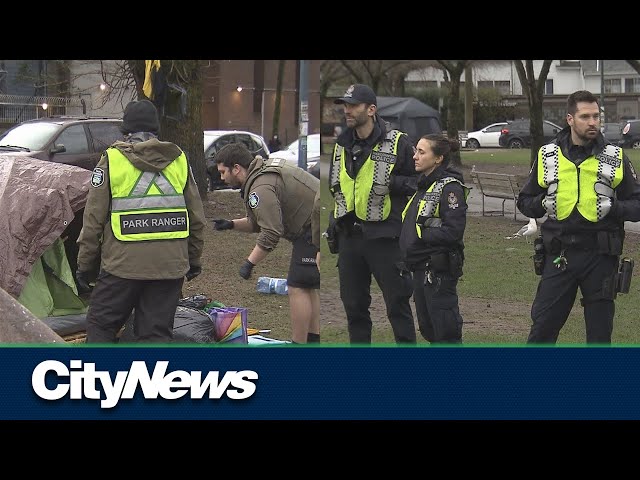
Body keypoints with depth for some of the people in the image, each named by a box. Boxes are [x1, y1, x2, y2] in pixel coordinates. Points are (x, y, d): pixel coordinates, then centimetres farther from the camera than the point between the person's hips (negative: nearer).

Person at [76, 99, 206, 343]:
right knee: (158, 332, 8)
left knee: (100, 325, 10)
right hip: (170, 265, 3)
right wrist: (193, 259, 24)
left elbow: (94, 219, -1)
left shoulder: (112, 160, -2)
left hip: (124, 263, -3)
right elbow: (196, 218, 13)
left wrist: (85, 265, 7)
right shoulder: (179, 160, 8)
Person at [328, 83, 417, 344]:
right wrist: (334, 222, 14)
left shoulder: (398, 143, -7)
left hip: (384, 236, -6)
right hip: (349, 235, 6)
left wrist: (394, 183, -20)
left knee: (397, 303, -2)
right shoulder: (342, 145, 12)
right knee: (353, 304, 11)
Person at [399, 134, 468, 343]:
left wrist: (420, 235, -16)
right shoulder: (424, 186, 14)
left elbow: (453, 231, -23)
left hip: (439, 271, -10)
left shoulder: (450, 187, -14)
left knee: (446, 333, -4)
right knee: (427, 327, 16)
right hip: (421, 269, 10)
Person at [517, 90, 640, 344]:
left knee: (600, 332, 6)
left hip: (600, 256, 0)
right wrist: (543, 203, -8)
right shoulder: (548, 156, 6)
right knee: (542, 326, 2)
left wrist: (613, 207, -13)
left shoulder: (615, 157, 3)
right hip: (559, 254, 1)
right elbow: (524, 201, 13)